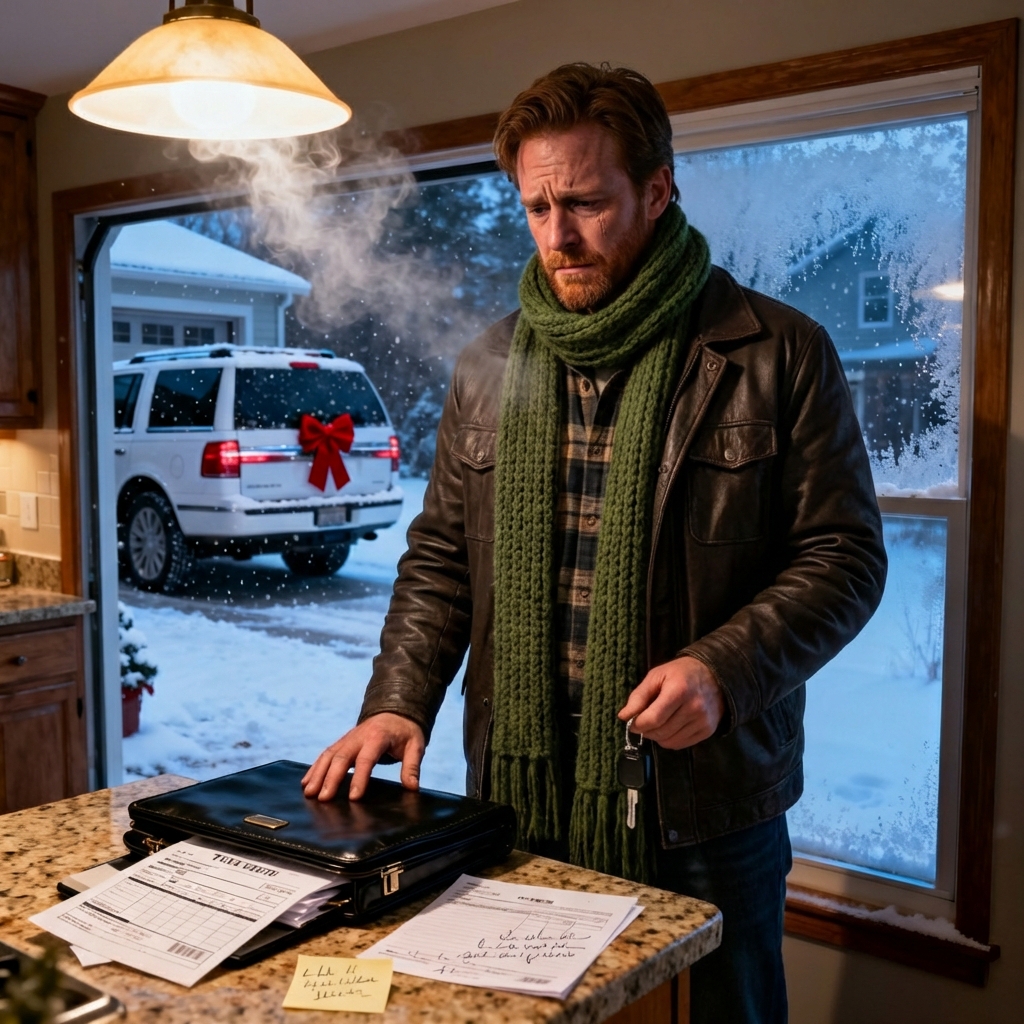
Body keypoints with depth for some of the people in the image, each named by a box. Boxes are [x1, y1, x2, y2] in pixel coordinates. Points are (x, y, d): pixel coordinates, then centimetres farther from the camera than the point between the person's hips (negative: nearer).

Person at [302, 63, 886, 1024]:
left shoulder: (778, 354, -5)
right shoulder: (488, 367, 7)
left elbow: (844, 553, -4)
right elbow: (440, 557, 11)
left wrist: (724, 670, -19)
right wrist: (398, 703, -1)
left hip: (702, 809, -3)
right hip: (519, 801, 3)